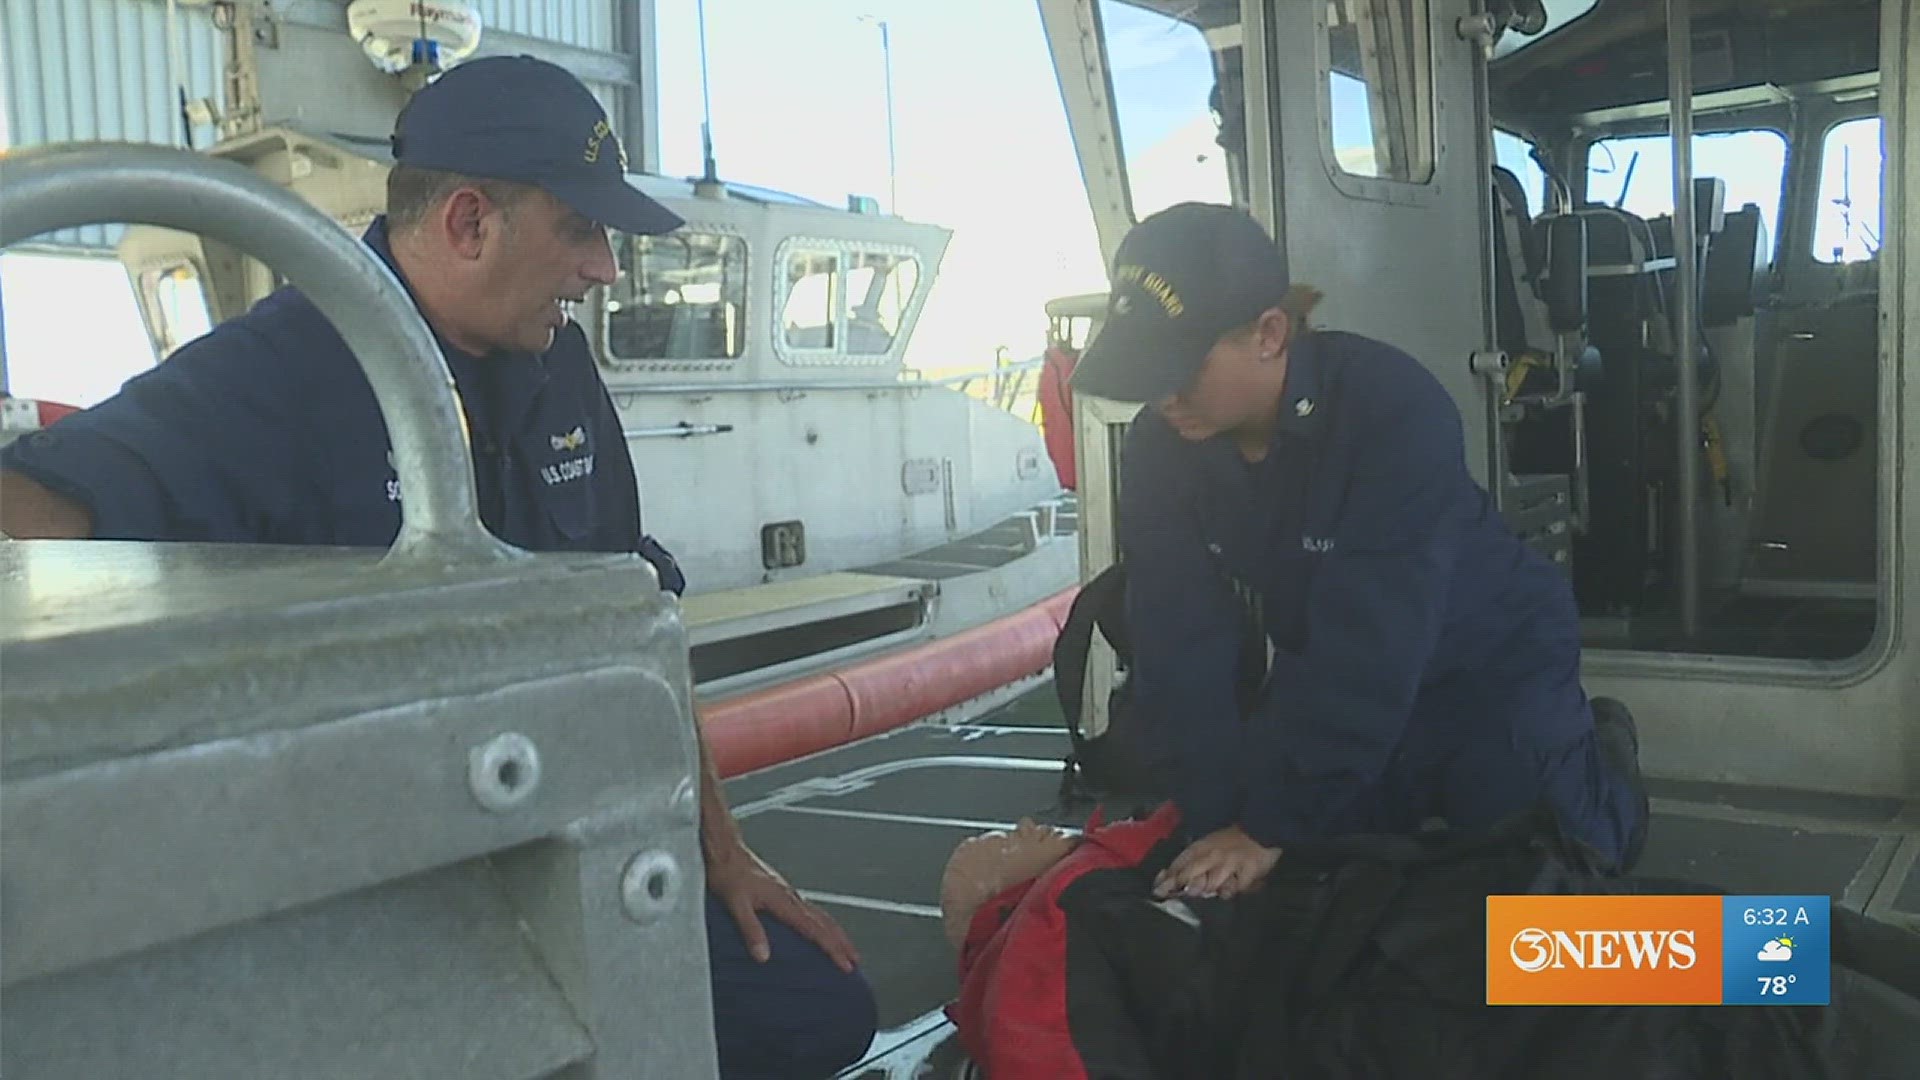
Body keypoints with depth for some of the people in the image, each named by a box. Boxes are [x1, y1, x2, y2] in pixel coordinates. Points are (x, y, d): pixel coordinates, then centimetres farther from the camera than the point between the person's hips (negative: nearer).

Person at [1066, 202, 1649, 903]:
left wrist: (1268, 828, -35)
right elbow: (1183, 648, -18)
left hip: (1493, 660, -4)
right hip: (1328, 676, 5)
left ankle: (1601, 757, 30)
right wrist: (1214, 821, -25)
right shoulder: (1160, 449, -18)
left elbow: (1367, 651, -37)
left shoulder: (1392, 408, -35)